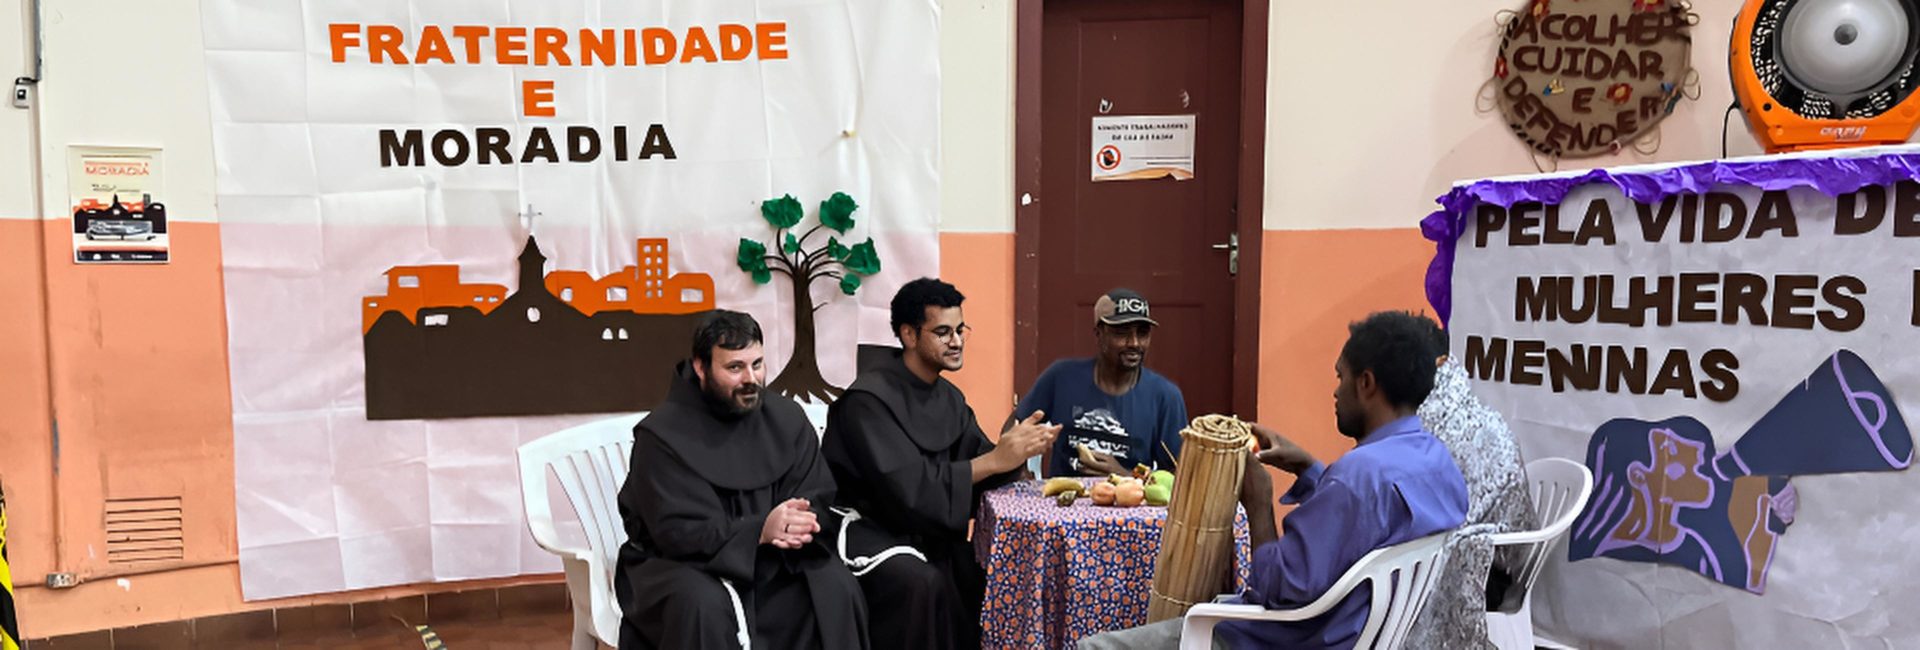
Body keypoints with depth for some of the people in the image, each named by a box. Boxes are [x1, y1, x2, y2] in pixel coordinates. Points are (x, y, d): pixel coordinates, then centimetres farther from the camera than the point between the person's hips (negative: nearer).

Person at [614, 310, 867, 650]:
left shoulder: (787, 417, 0)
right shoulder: (662, 434, -15)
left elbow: (817, 498, -1)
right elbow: (676, 532, -21)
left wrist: (800, 525, -26)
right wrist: (760, 530, -33)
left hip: (767, 559, 4)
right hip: (681, 562, -4)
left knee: (837, 586, -20)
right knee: (703, 603, -36)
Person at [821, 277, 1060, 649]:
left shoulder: (949, 398, 6)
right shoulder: (869, 398, -19)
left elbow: (976, 462, 1)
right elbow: (907, 488, -27)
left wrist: (1016, 448, -21)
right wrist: (994, 461, -28)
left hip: (920, 525, 7)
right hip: (862, 525, -7)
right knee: (920, 581, -33)